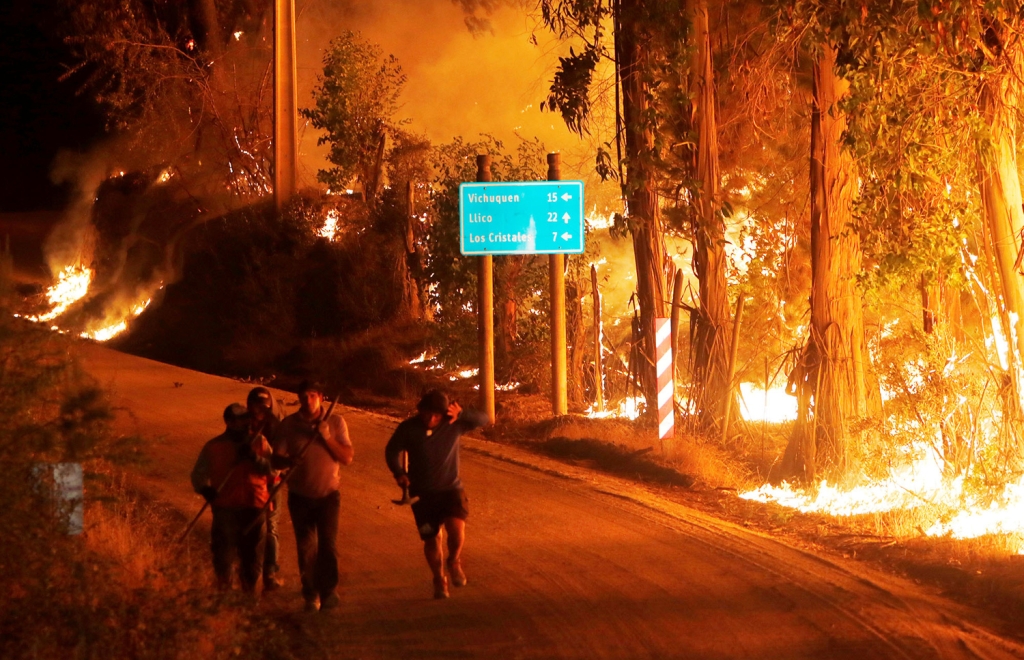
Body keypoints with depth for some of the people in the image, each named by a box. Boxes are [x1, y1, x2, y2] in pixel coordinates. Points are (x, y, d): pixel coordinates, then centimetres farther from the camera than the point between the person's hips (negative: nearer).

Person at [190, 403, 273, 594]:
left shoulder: (259, 442, 8)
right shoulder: (214, 447, 5)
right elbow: (198, 473, 6)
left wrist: (254, 457, -15)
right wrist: (205, 489, -15)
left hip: (254, 506, 2)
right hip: (225, 508, -2)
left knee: (252, 551, 8)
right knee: (224, 551, -4)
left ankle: (250, 589, 23)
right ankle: (223, 590, 10)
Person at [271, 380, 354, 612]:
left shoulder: (335, 422, -3)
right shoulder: (288, 424, -4)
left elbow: (347, 457, -6)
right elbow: (276, 458, -4)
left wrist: (327, 437, -20)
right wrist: (289, 461, -27)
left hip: (328, 494, -1)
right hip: (300, 496, 1)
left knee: (328, 543, -14)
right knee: (306, 548, 5)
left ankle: (329, 592, -7)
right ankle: (311, 596, 15)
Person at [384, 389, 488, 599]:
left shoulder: (453, 424, -10)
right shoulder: (408, 428, -11)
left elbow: (483, 419, -15)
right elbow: (392, 450, 4)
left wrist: (461, 414, -33)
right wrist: (399, 473, -12)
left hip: (451, 488, -1)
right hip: (422, 493, 1)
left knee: (456, 527, -24)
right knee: (431, 539, 6)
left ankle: (454, 562, 7)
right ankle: (439, 580, 30)